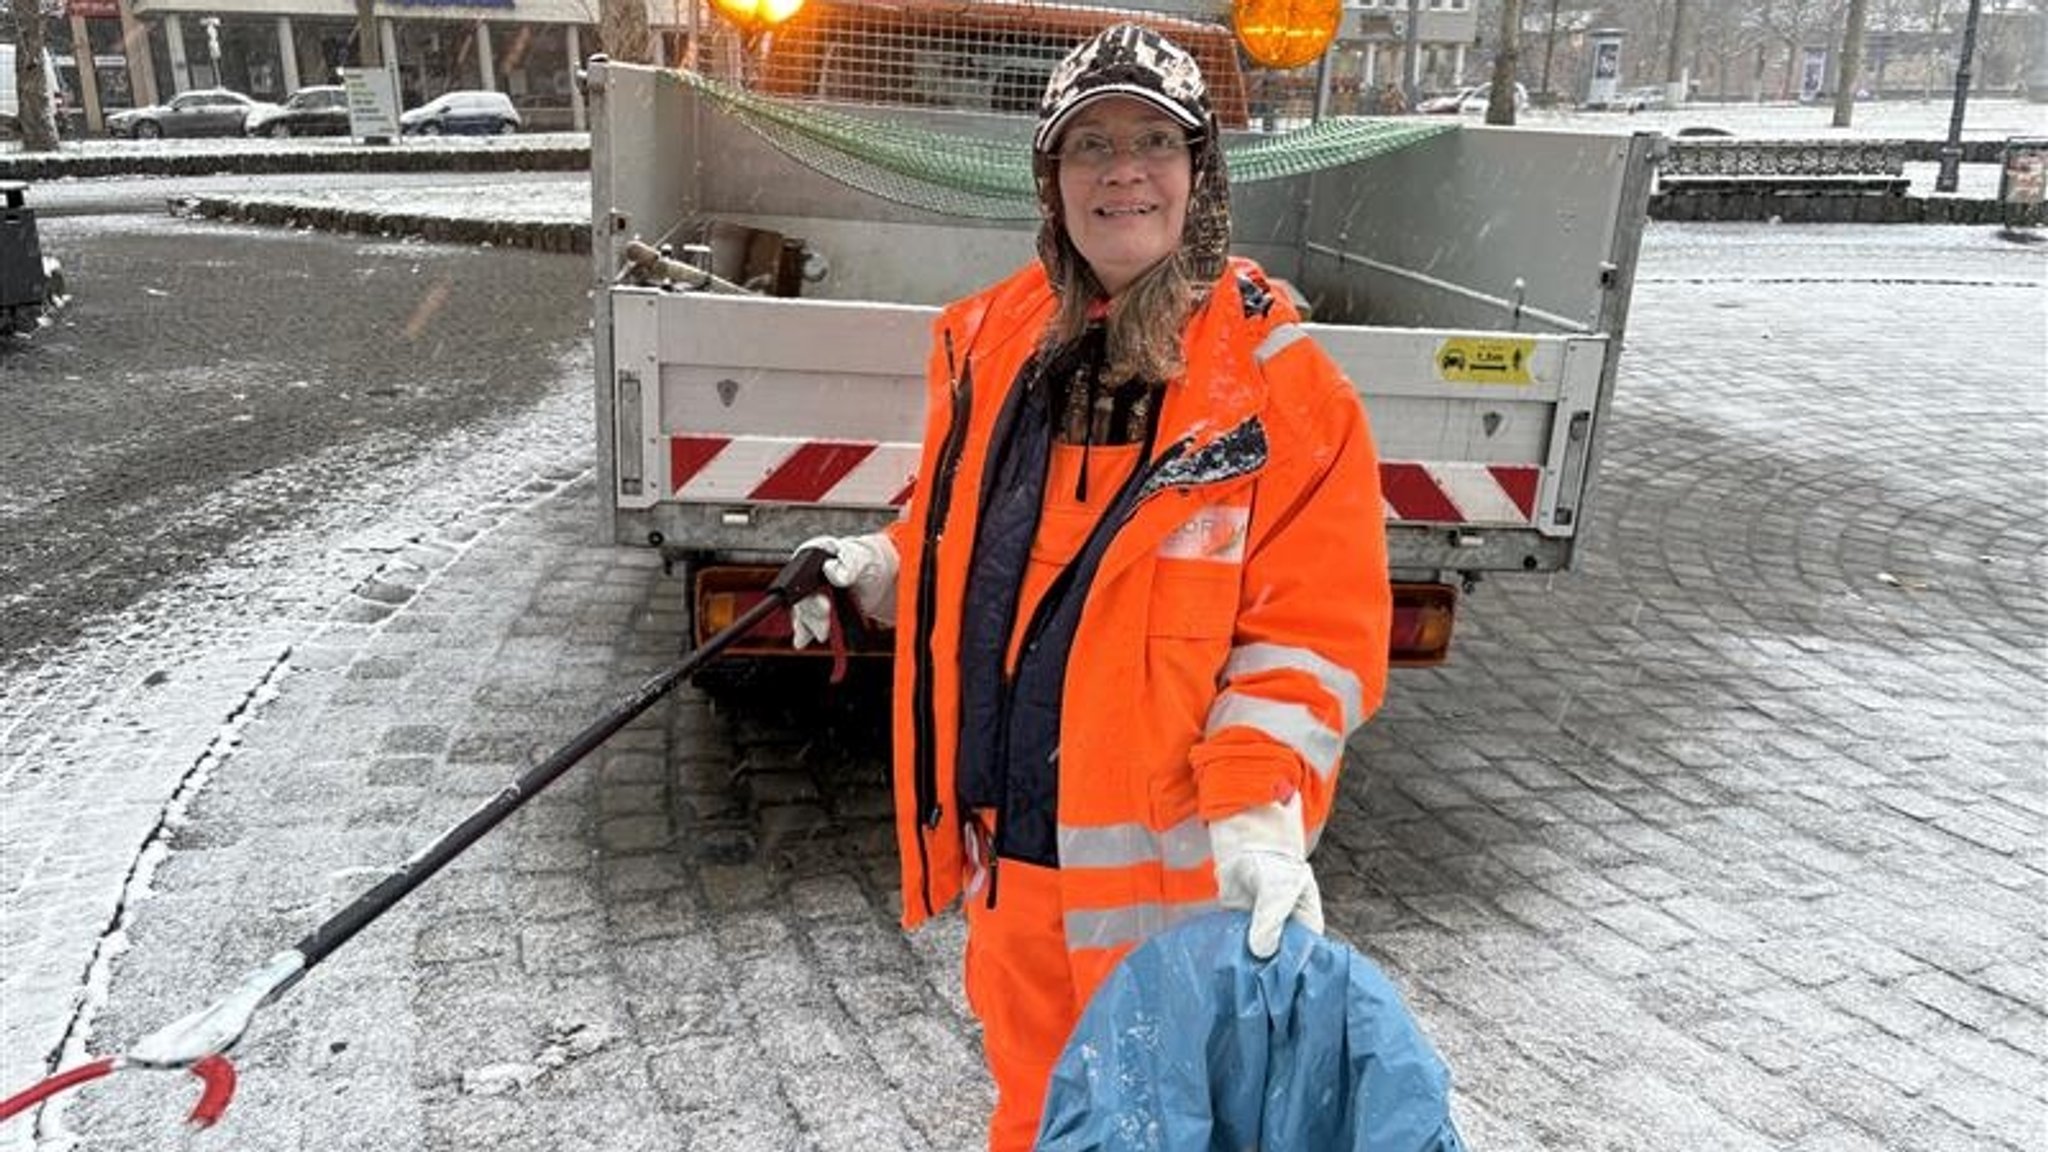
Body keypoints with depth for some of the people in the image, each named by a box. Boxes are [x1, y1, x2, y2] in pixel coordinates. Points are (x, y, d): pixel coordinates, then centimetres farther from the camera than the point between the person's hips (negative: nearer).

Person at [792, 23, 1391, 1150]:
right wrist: (882, 569, 6)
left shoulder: (1279, 382, -13)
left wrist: (1260, 821, -23)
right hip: (1007, 831, 5)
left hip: (1171, 855, -5)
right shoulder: (989, 342, 3)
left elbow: (1311, 634, -15)